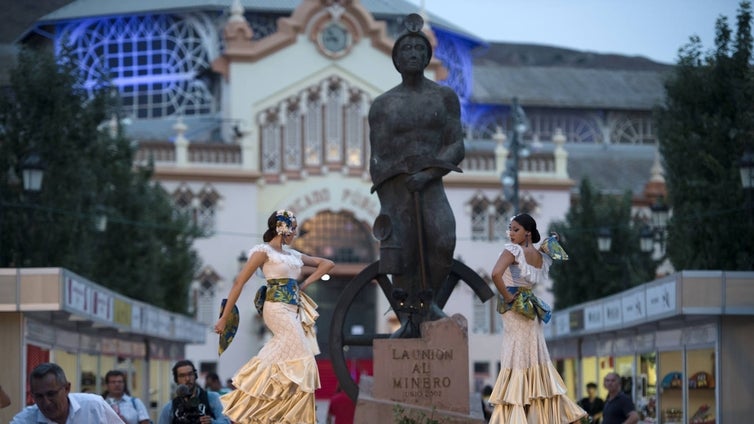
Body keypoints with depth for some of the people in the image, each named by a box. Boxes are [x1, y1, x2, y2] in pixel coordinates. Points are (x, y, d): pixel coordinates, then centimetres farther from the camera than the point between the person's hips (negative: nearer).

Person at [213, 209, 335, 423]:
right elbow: (239, 282, -4)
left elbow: (327, 264, 28)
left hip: (296, 309, 7)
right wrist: (224, 318, -9)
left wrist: (304, 284, 12)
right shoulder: (264, 251, -1)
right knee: (301, 361, -16)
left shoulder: (292, 254, 19)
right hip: (278, 308, -7)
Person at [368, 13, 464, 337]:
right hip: (395, 188, 1)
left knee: (442, 240, -25)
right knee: (400, 255, -3)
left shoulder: (445, 97, 6)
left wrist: (427, 175, -16)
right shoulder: (382, 105, 5)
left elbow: (456, 147, 0)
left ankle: (426, 301, -5)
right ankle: (411, 316, 17)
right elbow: (377, 161, 3)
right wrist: (385, 209, -5)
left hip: (429, 185, -1)